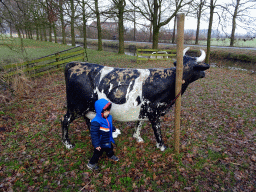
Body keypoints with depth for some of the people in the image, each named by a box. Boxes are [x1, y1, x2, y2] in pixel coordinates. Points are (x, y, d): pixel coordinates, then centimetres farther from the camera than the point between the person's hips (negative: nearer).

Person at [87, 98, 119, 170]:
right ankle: (91, 164, 36)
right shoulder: (96, 122, -36)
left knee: (110, 148, 31)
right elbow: (94, 134, -32)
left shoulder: (108, 117, -9)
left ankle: (111, 155, 62)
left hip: (108, 140, 8)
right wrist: (96, 145, -31)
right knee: (98, 153, 11)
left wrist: (113, 129, 30)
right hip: (100, 143, -8)